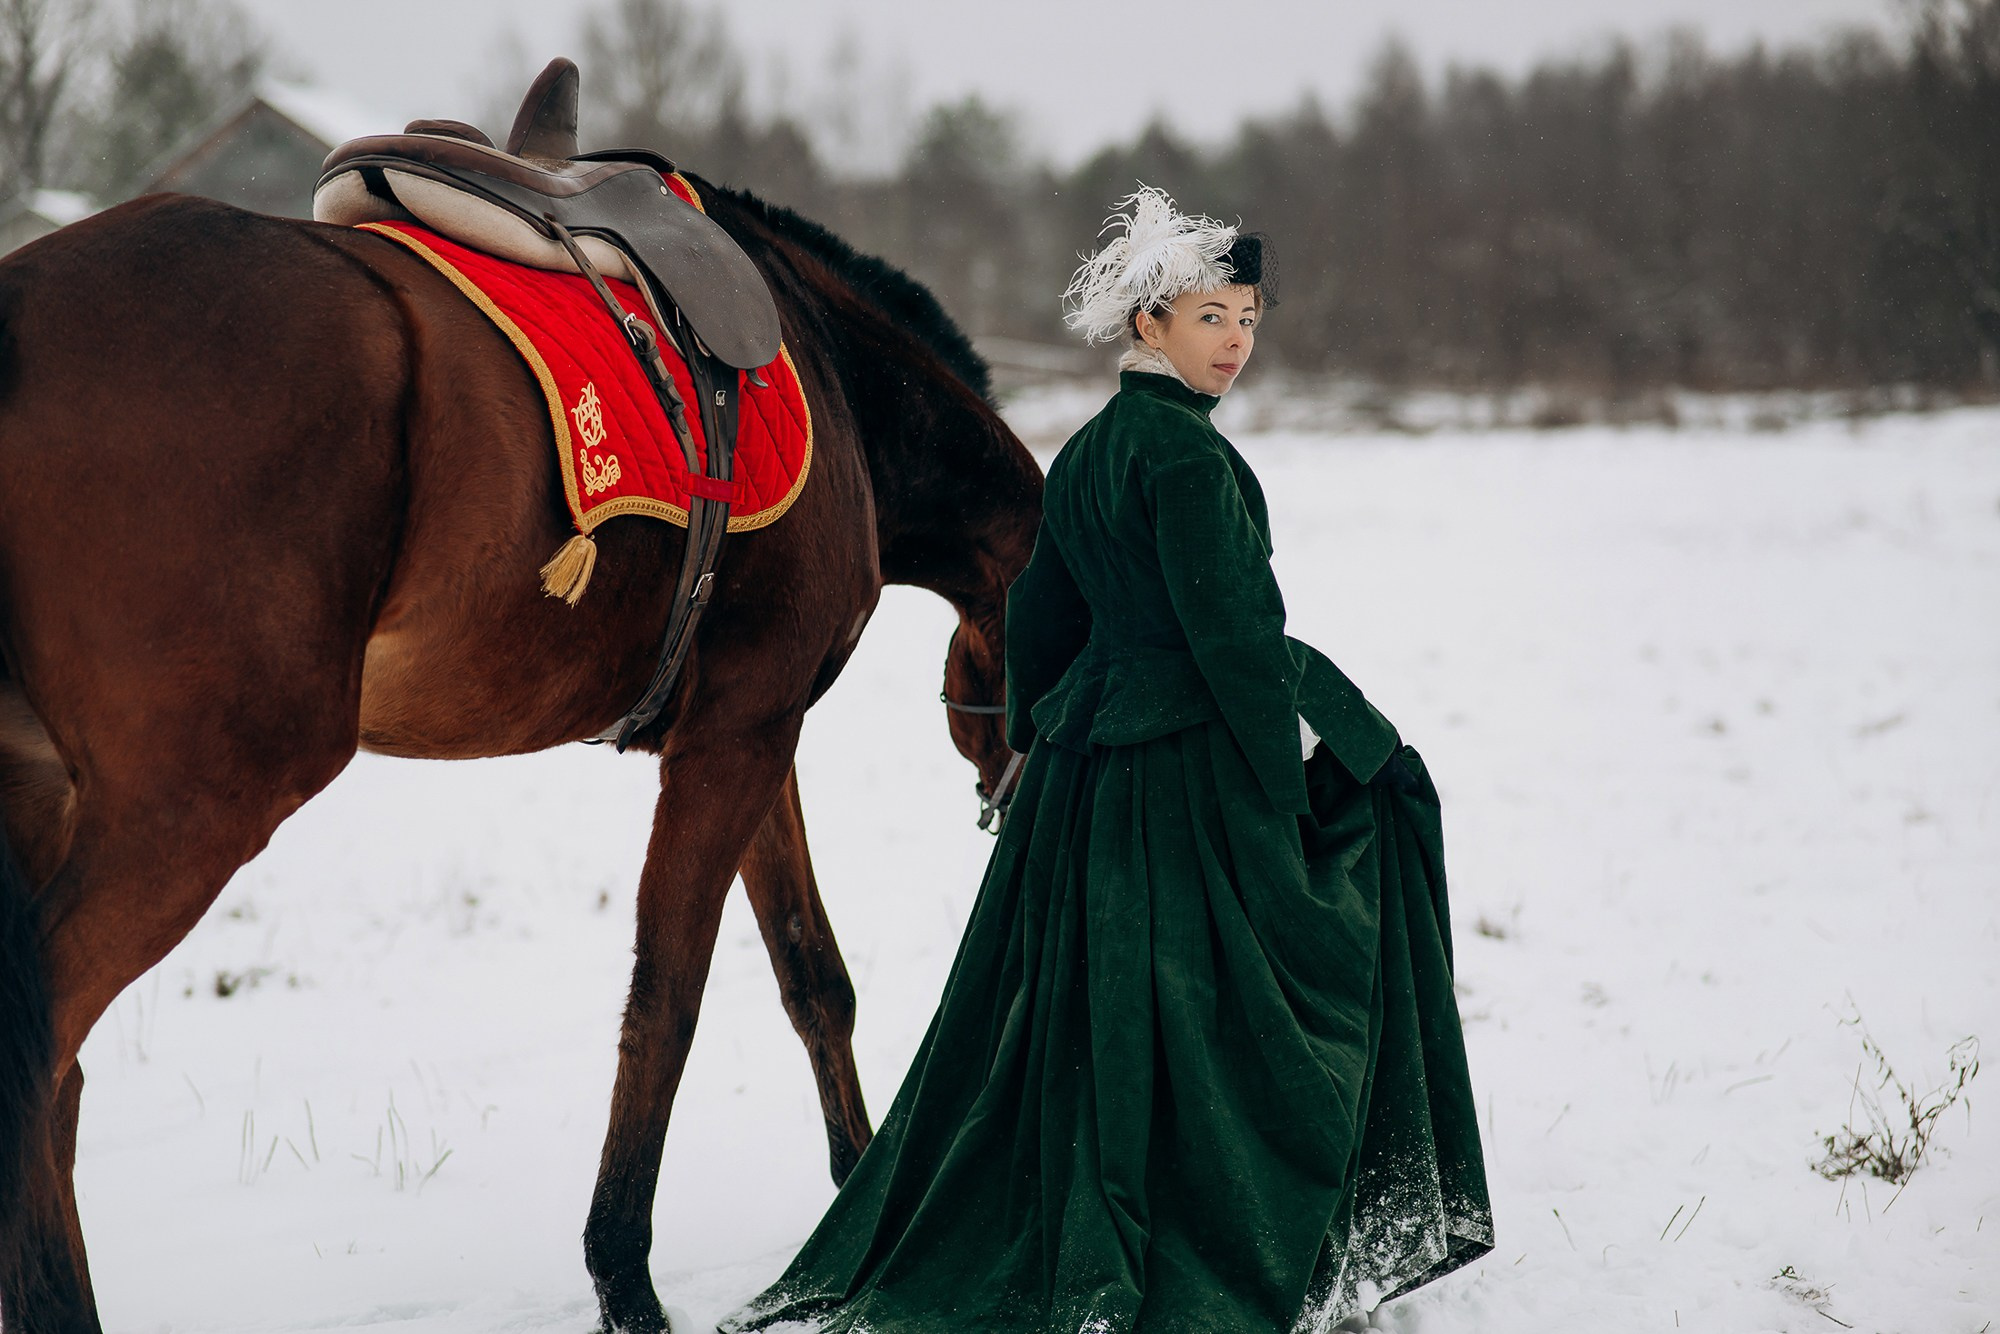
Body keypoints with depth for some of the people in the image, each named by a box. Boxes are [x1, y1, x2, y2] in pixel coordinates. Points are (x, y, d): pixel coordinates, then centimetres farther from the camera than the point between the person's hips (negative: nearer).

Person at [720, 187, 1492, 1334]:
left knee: (1079, 1013, 14)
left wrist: (1039, 741, 27)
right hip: (1191, 764, -9)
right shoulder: (1184, 453, -17)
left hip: (1089, 754, 9)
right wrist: (1288, 768, -14)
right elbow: (1230, 629, -20)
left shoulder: (1089, 452, 12)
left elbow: (1041, 615, 19)